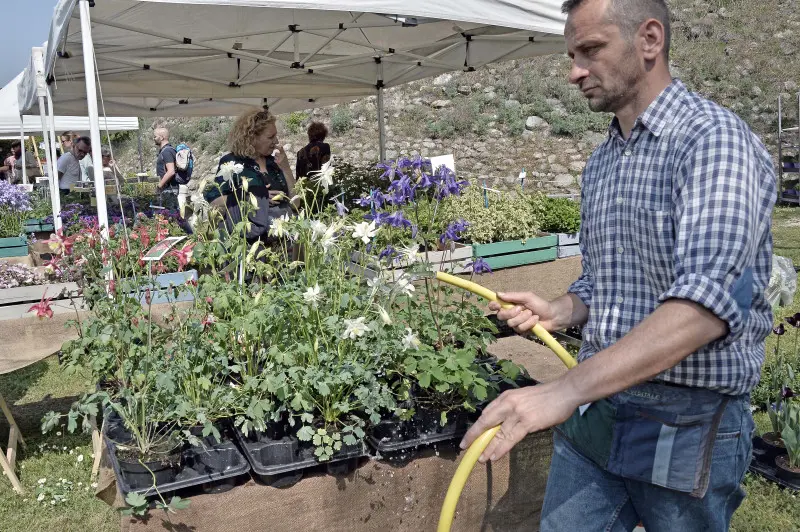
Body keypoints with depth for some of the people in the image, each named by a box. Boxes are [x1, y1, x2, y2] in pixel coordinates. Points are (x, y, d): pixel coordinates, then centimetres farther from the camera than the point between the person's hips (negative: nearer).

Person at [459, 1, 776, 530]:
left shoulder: (714, 138, -16)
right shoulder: (601, 161, 9)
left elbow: (707, 300, -30)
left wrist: (564, 391, -37)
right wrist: (560, 311, -1)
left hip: (687, 424, -6)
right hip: (592, 413, 6)